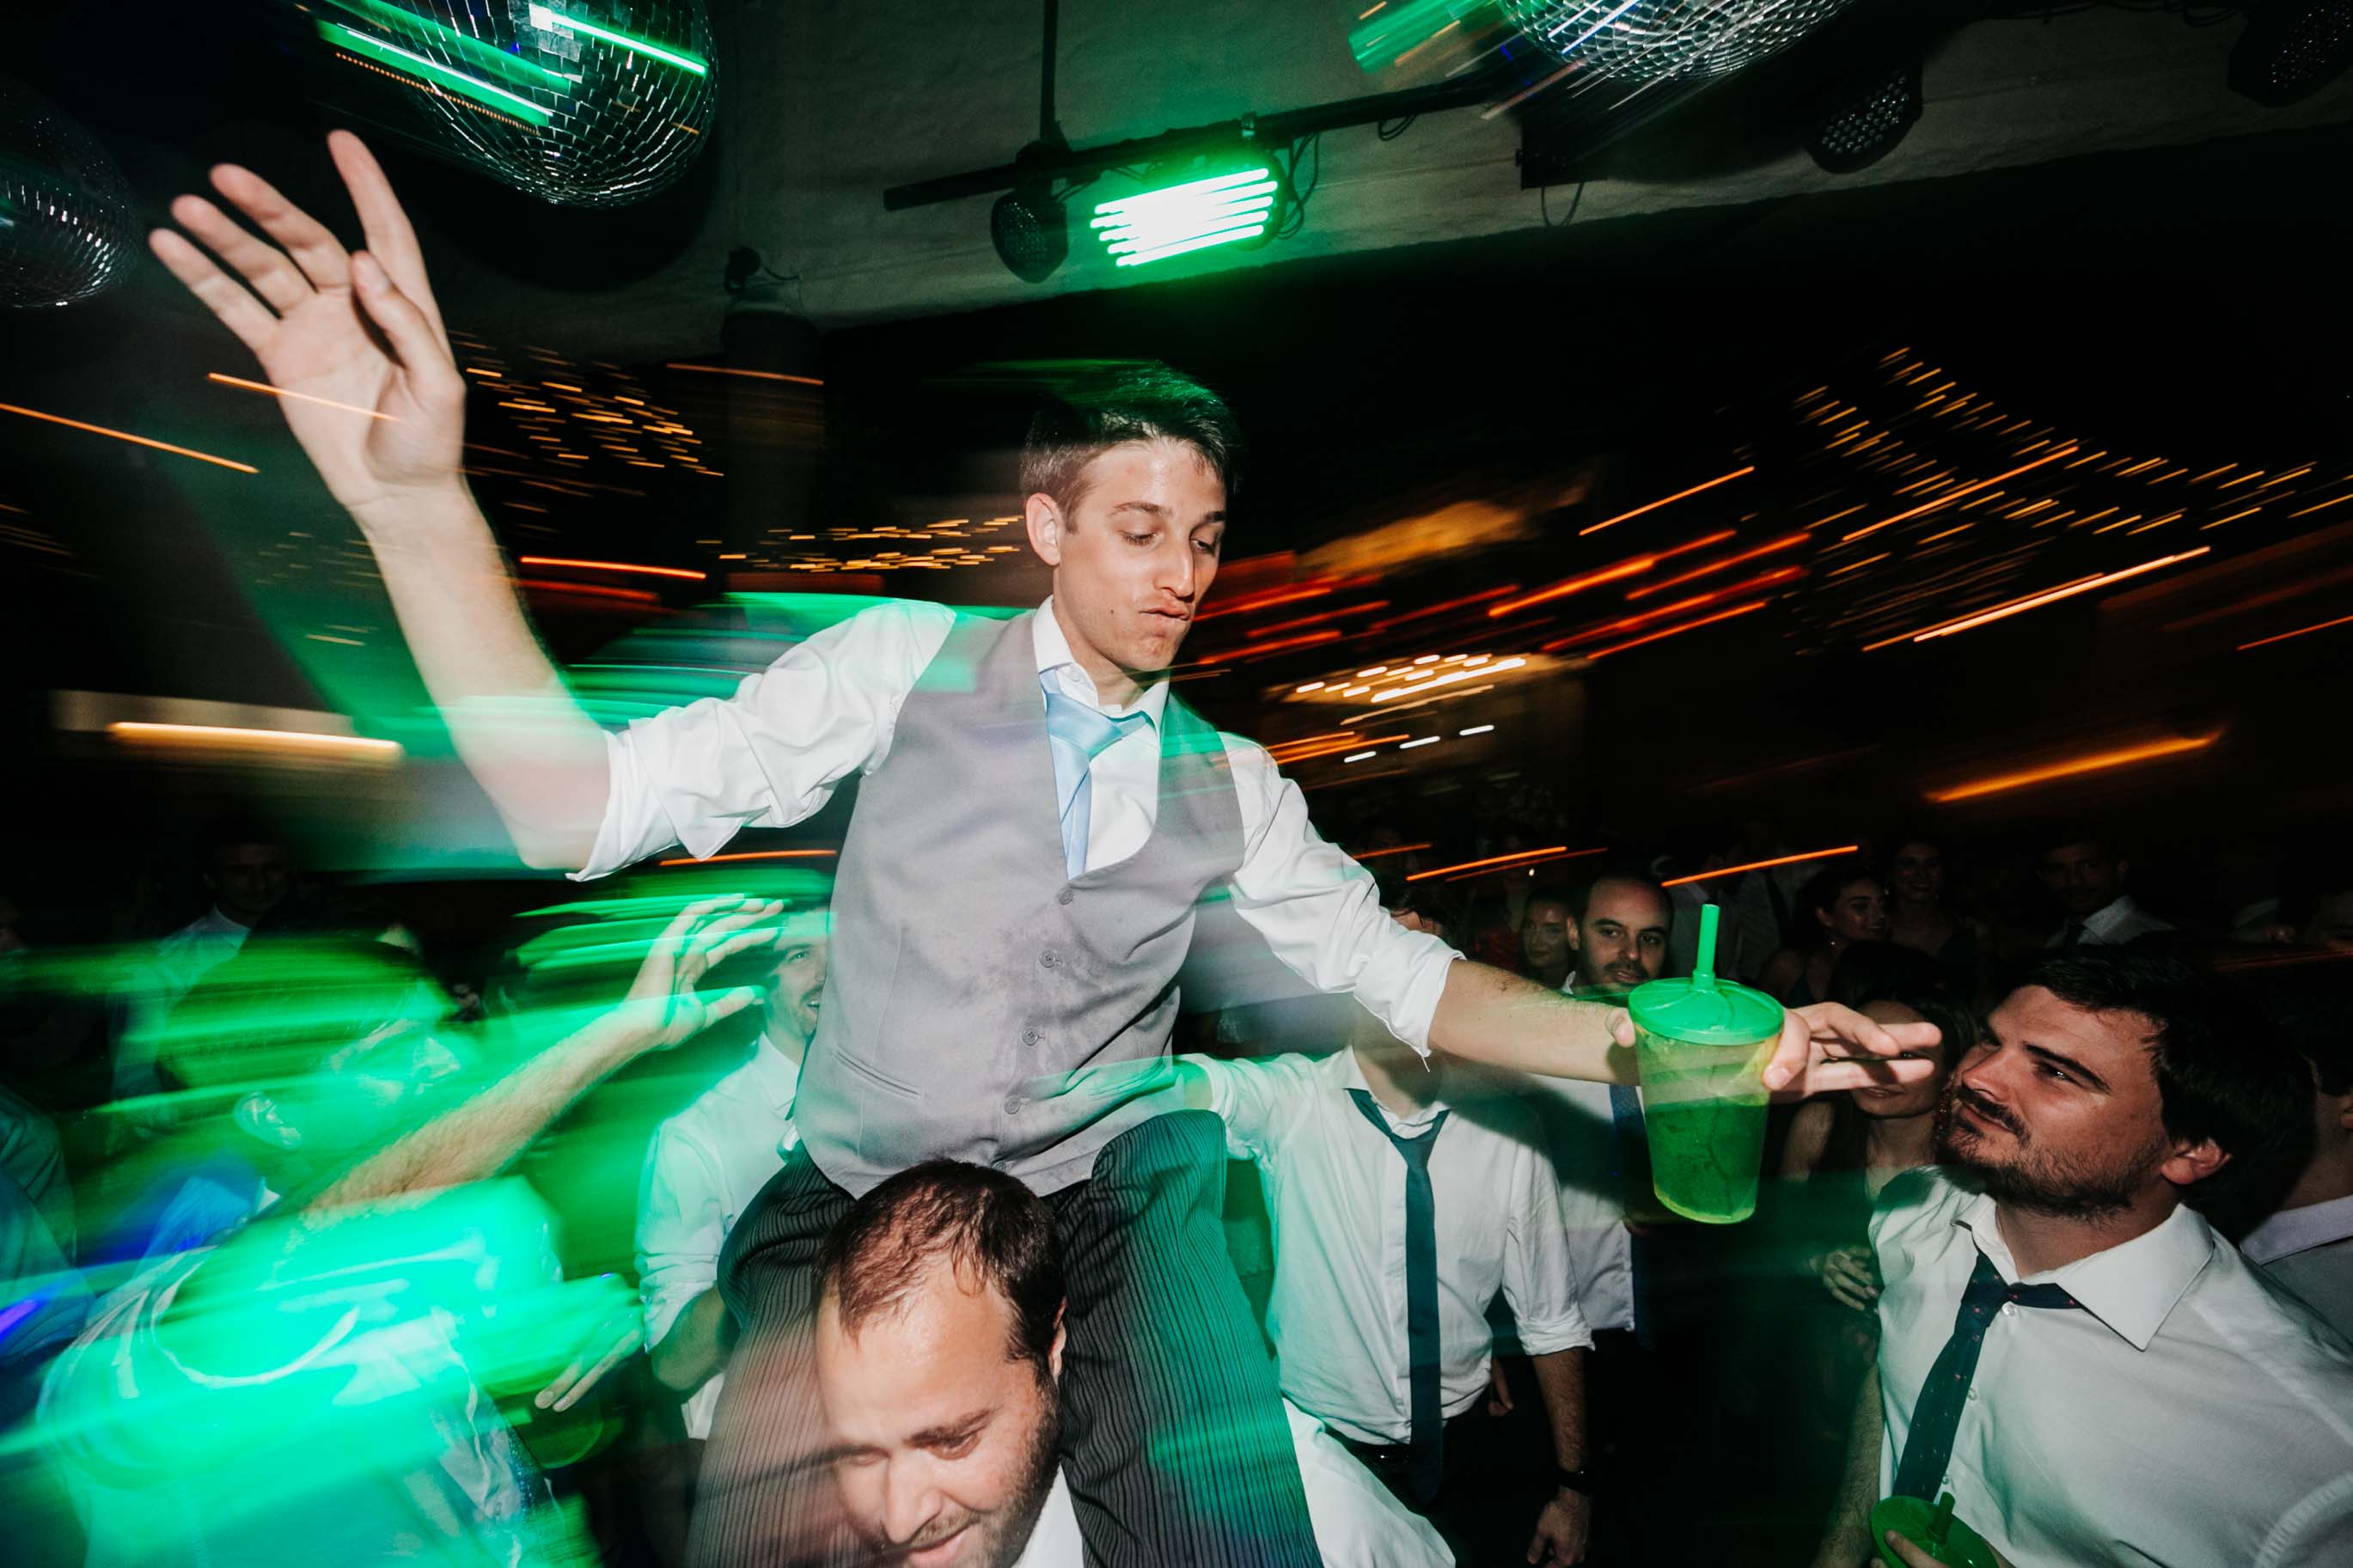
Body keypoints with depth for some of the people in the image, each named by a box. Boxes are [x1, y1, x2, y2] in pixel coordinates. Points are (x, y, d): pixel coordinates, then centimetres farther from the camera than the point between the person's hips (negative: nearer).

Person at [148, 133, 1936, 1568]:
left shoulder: (1231, 783, 3)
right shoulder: (904, 664, -6)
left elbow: (1393, 972, 3)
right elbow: (585, 804, -13)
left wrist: (1654, 1048, -10)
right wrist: (417, 494, -27)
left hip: (1108, 1202, 2)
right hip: (849, 1209, -1)